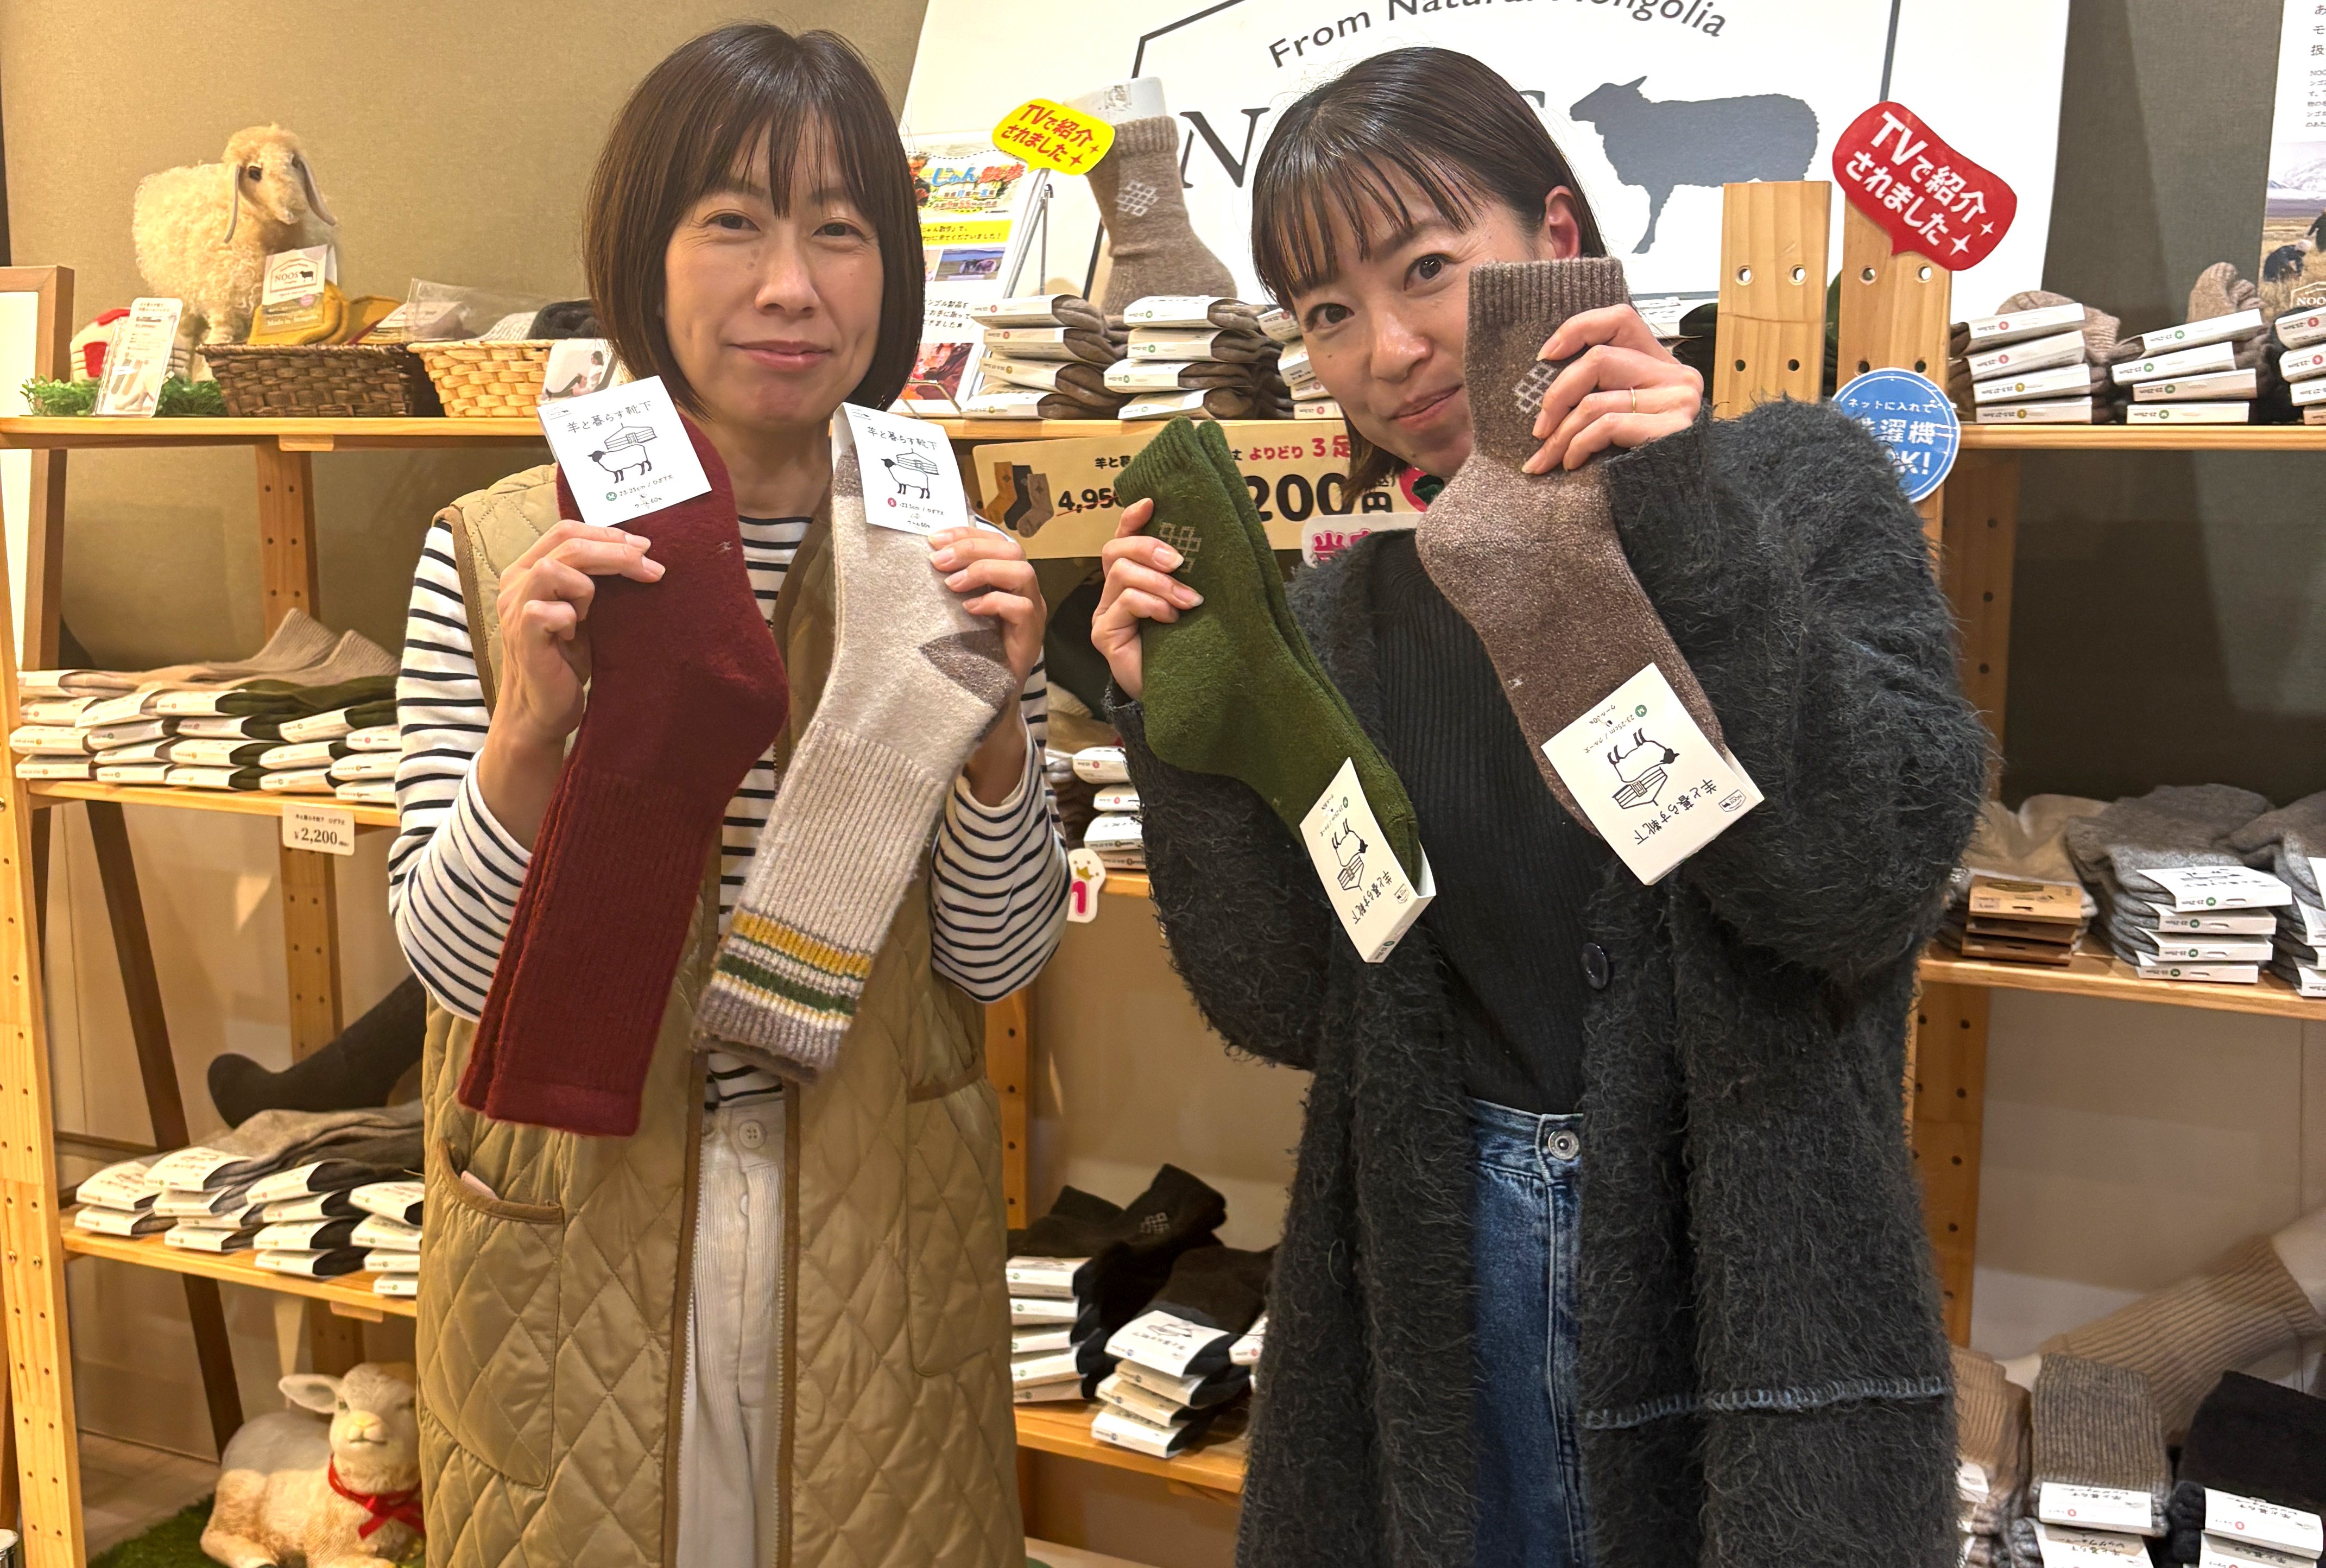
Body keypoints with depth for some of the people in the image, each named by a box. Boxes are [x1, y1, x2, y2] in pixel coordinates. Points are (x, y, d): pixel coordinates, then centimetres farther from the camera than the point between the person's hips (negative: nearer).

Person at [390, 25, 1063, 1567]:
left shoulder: (942, 554, -4)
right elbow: (456, 965, -9)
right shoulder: (498, 553, -8)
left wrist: (991, 727, -20)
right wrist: (530, 730, -26)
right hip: (574, 1233, -1)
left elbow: (996, 961, -4)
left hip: (877, 1234, 1)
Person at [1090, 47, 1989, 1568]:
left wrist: (1690, 534, -24)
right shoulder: (1346, 614, 2)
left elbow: (1873, 885, -17)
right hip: (1438, 1279, 3)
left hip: (1747, 1276, -2)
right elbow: (1284, 1011, -1)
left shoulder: (1799, 485, -6)